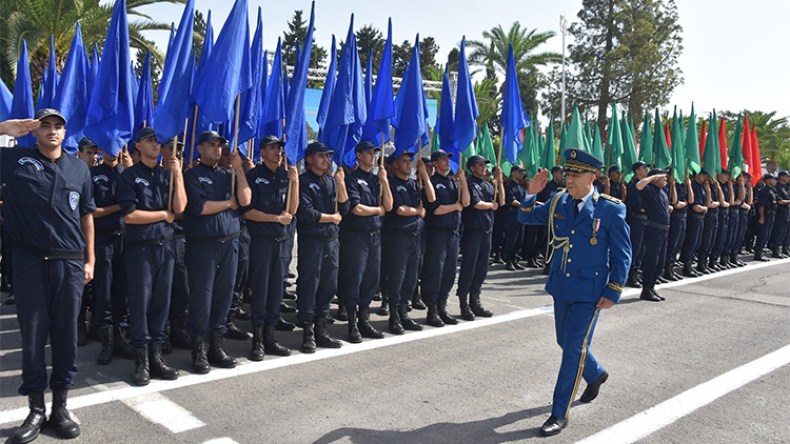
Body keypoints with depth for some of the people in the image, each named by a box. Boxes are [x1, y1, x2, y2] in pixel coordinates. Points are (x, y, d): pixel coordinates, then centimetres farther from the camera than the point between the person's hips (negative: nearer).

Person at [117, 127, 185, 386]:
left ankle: (156, 356, 16)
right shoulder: (130, 176, 0)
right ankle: (141, 360, 9)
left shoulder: (168, 174, 11)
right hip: (140, 247, -4)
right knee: (140, 303, -1)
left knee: (162, 301, 7)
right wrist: (164, 215, -4)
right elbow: (129, 215, -10)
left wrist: (178, 174, -9)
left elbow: (180, 207, -2)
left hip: (166, 245, 4)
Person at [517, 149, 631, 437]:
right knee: (566, 342, 20)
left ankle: (560, 413, 9)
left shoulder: (611, 209, -11)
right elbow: (526, 218, 11)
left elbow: (622, 254, -7)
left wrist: (613, 292, -11)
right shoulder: (558, 202, 1)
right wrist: (531, 193, -8)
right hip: (561, 287, 6)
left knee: (573, 349, -4)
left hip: (589, 292, -6)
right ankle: (596, 374, 50)